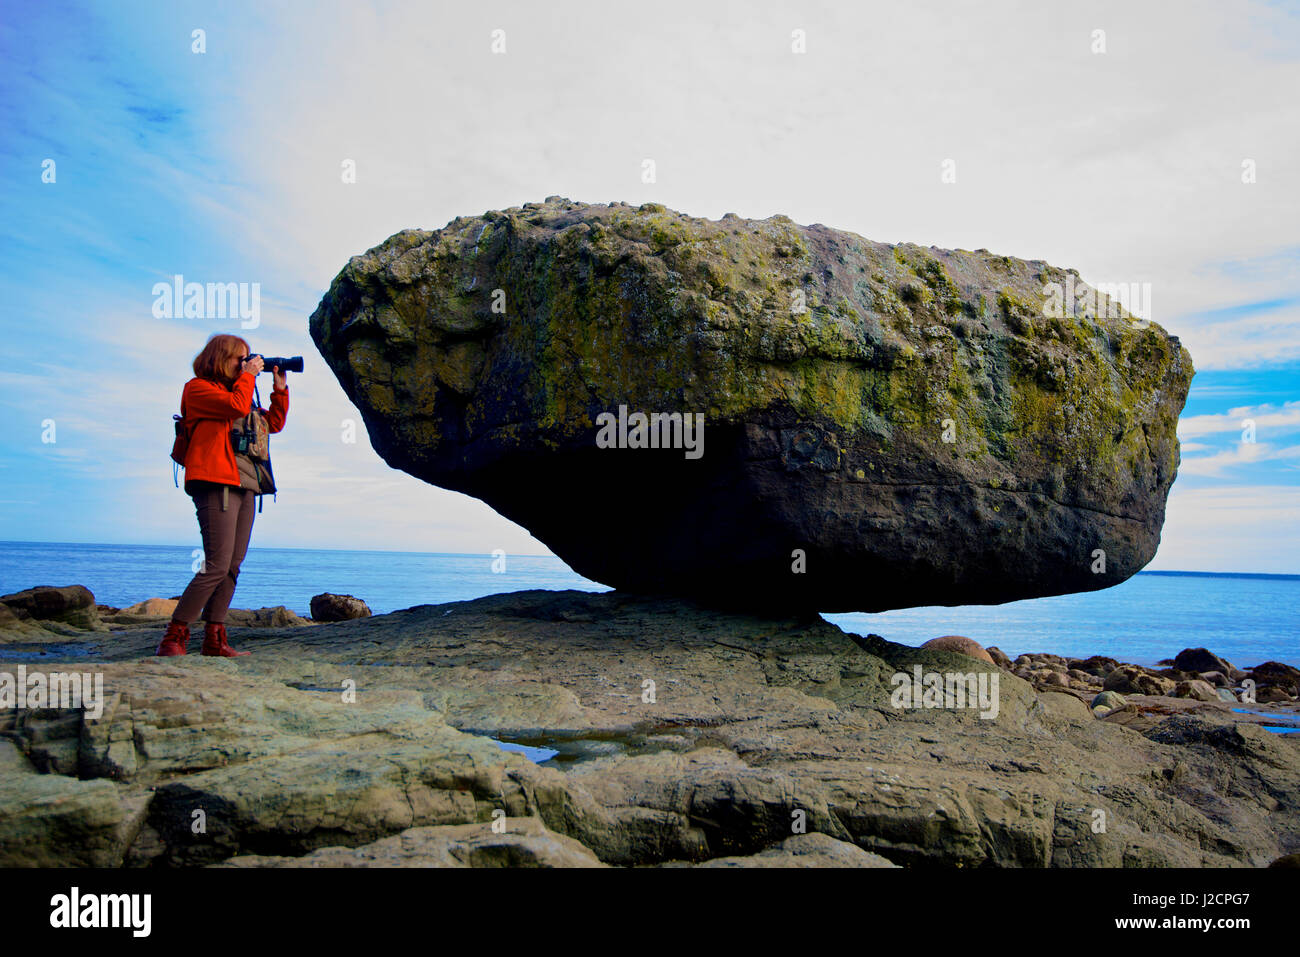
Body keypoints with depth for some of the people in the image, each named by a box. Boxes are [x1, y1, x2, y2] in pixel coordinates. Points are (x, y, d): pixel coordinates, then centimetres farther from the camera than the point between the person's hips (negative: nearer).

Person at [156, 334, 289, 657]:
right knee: (217, 566, -14)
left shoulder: (234, 390, 25)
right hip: (217, 484, -9)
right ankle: (173, 637, -8)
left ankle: (214, 639, 8)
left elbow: (274, 423, 28)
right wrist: (248, 375, -2)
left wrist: (280, 390, 19)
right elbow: (237, 406, -16)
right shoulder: (198, 388, 1)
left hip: (243, 487, 9)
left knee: (233, 567, 4)